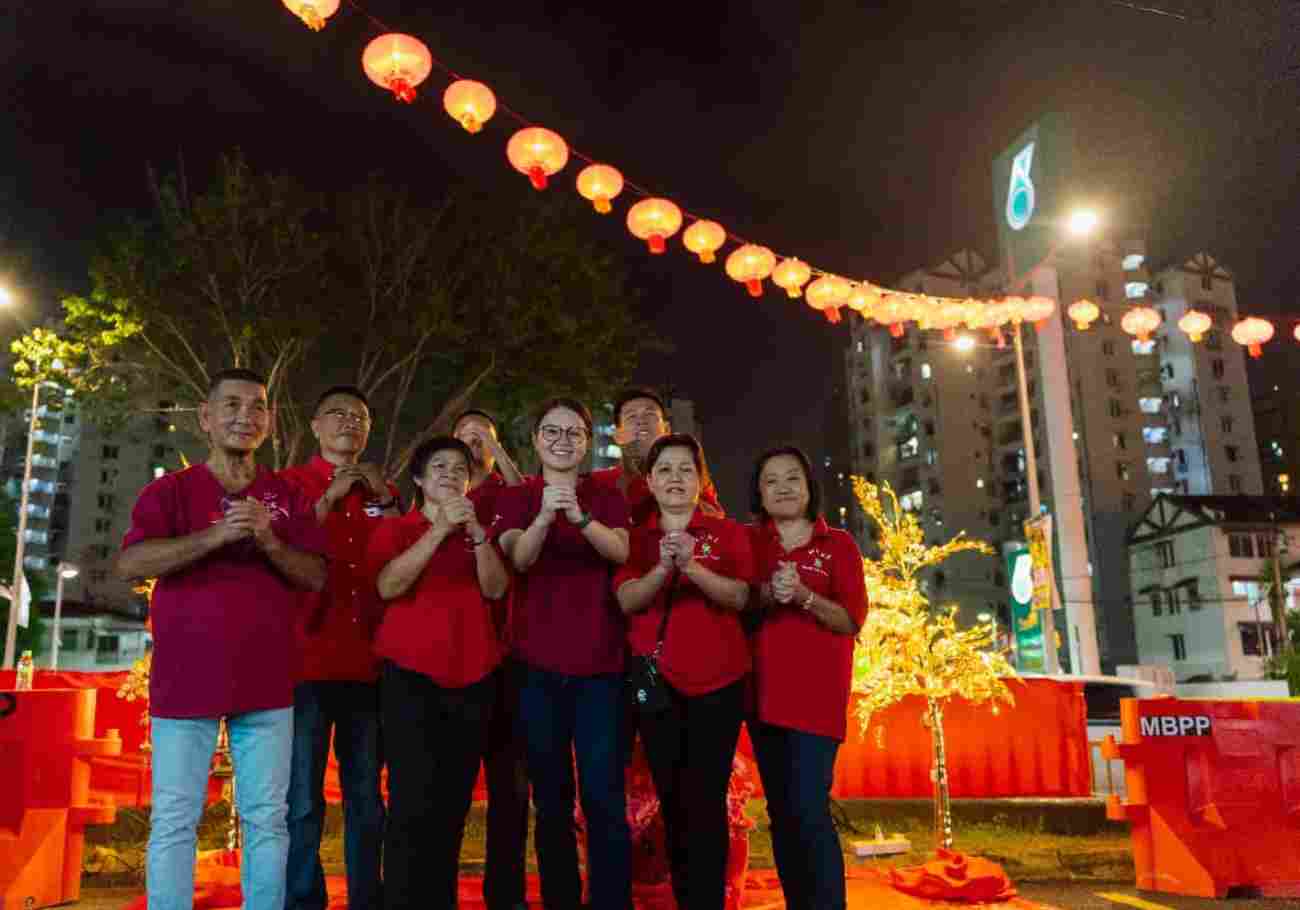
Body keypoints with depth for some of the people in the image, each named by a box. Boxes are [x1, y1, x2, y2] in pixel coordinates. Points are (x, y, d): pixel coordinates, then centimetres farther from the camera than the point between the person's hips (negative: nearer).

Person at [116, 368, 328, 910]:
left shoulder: (287, 496, 9)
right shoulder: (170, 490, 3)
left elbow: (316, 577, 3)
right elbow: (129, 564, -12)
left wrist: (269, 541, -14)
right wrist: (216, 534, -22)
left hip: (265, 681, 2)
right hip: (185, 680, -2)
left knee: (267, 821, 6)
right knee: (174, 821, 2)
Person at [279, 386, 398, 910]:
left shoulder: (382, 491, 16)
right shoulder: (290, 483, 7)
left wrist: (385, 500, -1)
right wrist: (330, 498, -9)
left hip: (367, 663, 3)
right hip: (307, 660, -3)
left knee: (366, 798, 10)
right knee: (302, 800, -1)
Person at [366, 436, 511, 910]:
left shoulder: (480, 531, 15)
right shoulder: (395, 527, 6)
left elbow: (495, 589, -1)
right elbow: (388, 586, -13)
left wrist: (475, 531, -12)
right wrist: (440, 528, -17)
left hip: (473, 678, 3)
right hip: (411, 676, -3)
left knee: (454, 803, 7)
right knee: (413, 803, -10)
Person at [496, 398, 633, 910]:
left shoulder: (606, 497, 8)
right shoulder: (516, 498, 6)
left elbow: (620, 551, -11)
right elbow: (518, 558, -13)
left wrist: (580, 517, -30)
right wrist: (544, 515, -32)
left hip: (599, 666, 0)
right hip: (536, 667, 1)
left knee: (604, 797, -5)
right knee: (551, 799, 8)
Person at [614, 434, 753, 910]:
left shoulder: (727, 532, 2)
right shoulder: (634, 537, 7)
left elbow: (739, 597, -10)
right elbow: (626, 601, -7)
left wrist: (693, 566, -27)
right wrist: (663, 567, -25)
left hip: (716, 681, -2)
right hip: (654, 680, 3)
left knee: (705, 800, -6)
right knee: (670, 798, 10)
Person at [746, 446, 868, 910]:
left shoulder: (838, 544, 3)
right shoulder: (749, 541, 10)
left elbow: (852, 621, -3)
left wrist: (803, 596, -19)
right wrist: (767, 595, -12)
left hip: (817, 691, -3)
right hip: (764, 689, 4)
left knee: (809, 807, -13)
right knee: (780, 810, 8)